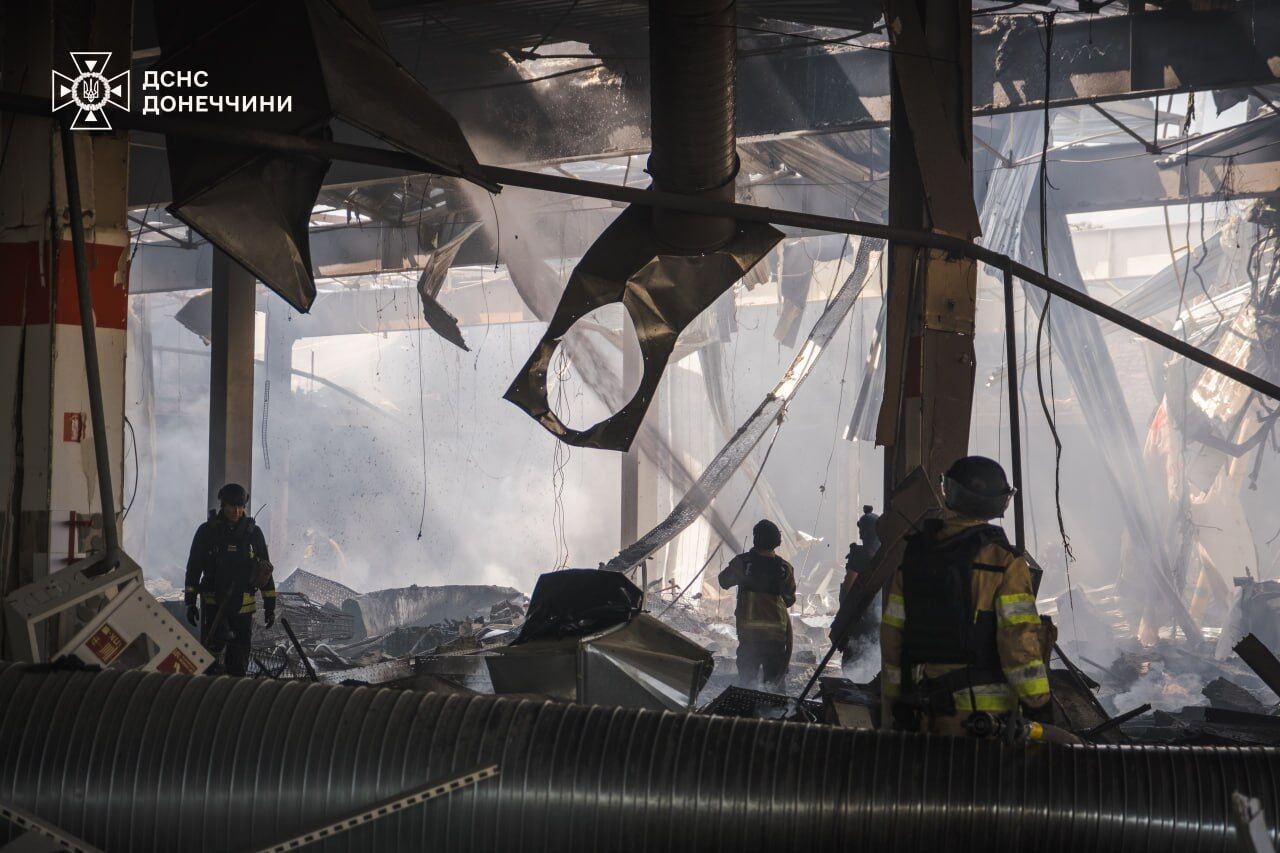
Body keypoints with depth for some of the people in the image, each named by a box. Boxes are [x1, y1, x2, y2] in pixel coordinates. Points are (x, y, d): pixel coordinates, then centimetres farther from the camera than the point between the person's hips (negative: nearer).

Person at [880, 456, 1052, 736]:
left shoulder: (913, 554, 6)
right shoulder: (1003, 561, -8)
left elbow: (892, 635, 9)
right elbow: (1019, 638, -13)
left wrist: (893, 708, 16)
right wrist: (1037, 704, -7)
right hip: (983, 710, -4)